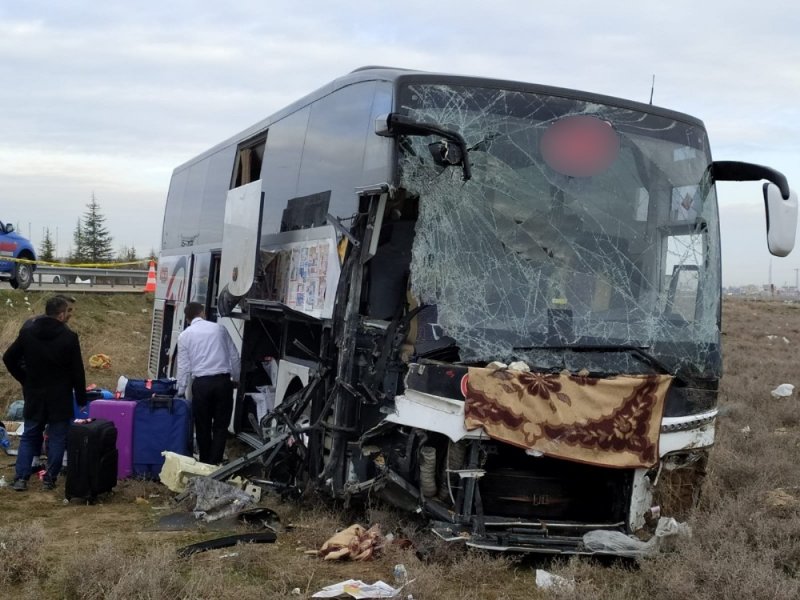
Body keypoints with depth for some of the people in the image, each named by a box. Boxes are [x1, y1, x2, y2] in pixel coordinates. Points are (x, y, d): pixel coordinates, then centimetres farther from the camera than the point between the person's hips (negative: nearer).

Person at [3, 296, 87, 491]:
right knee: (57, 439, 7)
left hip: (34, 395, 4)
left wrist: (25, 380, 14)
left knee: (29, 437, 13)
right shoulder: (69, 337, -13)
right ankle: (50, 478, 8)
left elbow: (9, 358, 5)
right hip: (59, 397, -4)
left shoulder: (27, 332, -1)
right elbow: (77, 371, -10)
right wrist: (81, 399, 0)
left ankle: (21, 478, 7)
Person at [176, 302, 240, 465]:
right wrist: (236, 378, 26)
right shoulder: (219, 328, 9)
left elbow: (183, 366, 5)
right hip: (223, 381, 1)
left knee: (202, 427, 12)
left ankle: (205, 463, 18)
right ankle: (215, 463, 0)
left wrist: (181, 391, 14)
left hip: (201, 383, 0)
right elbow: (234, 356, 13)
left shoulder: (185, 335, 6)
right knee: (221, 426, 6)